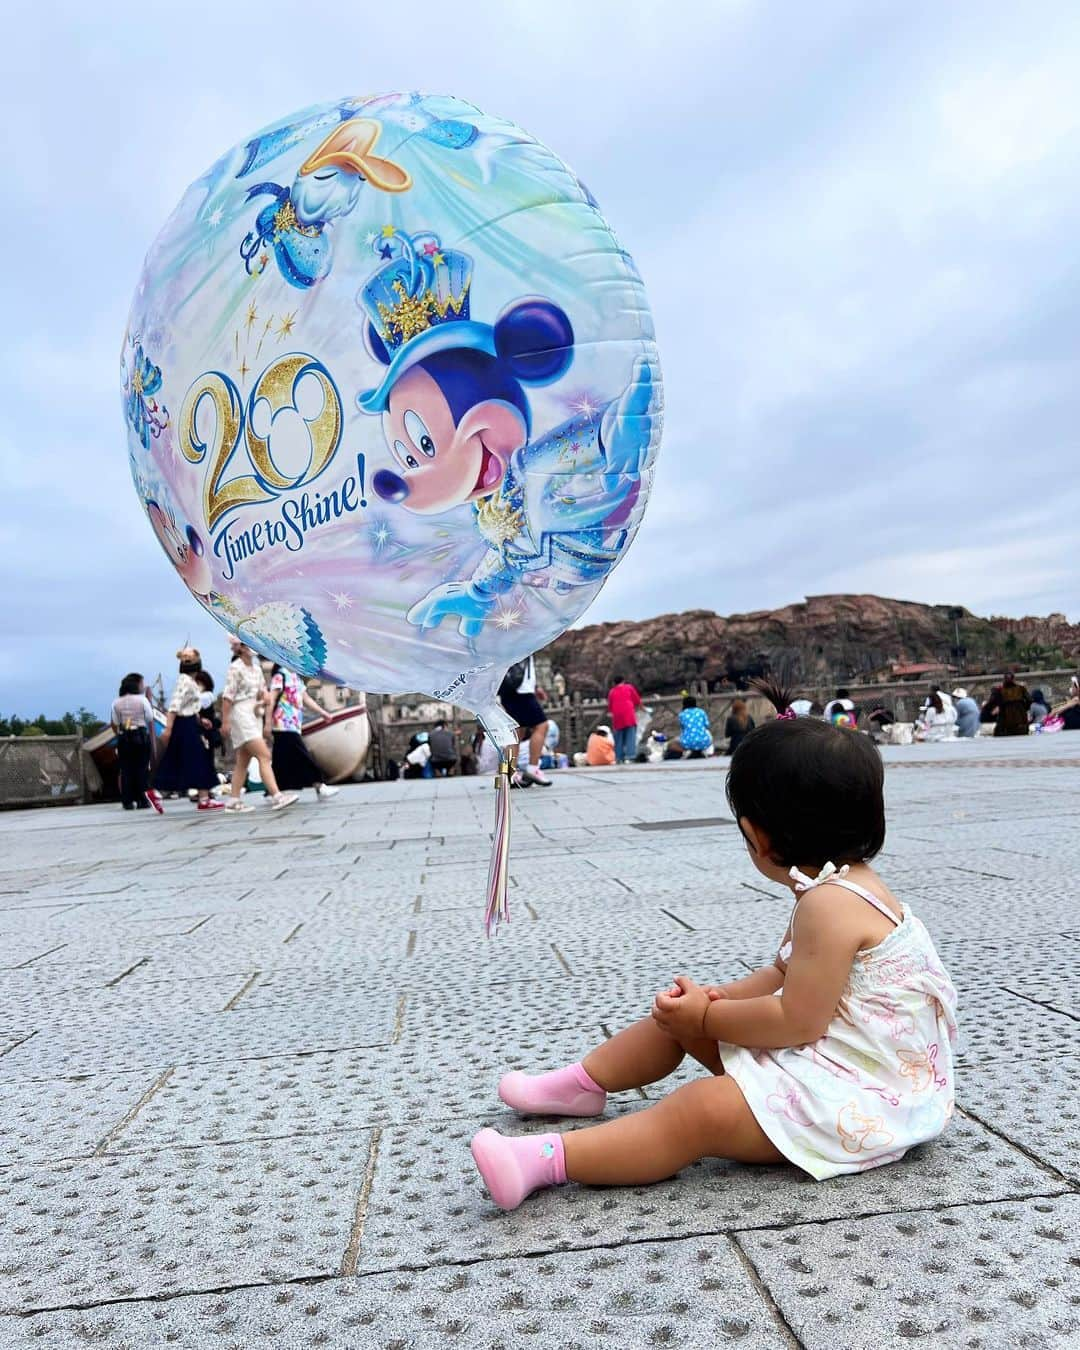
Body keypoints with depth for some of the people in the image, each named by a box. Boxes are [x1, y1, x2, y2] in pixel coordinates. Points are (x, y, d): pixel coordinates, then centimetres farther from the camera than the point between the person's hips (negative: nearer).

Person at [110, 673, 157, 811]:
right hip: (141, 736, -3)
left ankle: (127, 802, 5)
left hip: (123, 738, 3)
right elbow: (151, 723, -2)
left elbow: (114, 724, 4)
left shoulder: (116, 702, 5)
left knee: (126, 770, 6)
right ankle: (142, 801, 3)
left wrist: (120, 735, 16)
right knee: (142, 769, 3)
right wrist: (153, 741, 6)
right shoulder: (142, 700, -3)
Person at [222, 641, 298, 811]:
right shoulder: (235, 668, -9)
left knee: (243, 761, 9)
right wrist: (225, 722, -15)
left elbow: (264, 692, 18)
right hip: (241, 714, -8)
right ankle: (276, 796, -21)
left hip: (254, 716, 9)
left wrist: (263, 700, -6)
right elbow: (227, 696, -12)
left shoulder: (256, 668, 14)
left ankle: (234, 800, 14)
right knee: (264, 755, -16)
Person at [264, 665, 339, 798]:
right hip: (285, 726, -9)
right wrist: (268, 723, -17)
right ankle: (320, 788, -5)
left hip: (294, 726, 9)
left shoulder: (295, 677, 18)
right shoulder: (280, 675, -9)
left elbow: (306, 698, 21)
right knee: (303, 758, -7)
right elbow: (271, 700, -13)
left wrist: (322, 712, 14)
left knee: (283, 761, 10)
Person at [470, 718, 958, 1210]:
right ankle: (581, 1083, 25)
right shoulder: (838, 887, 8)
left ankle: (547, 1159, -32)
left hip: (862, 1089, -11)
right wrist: (717, 997, -3)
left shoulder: (831, 904, -27)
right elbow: (787, 975, 14)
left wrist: (706, 1015, -14)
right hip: (821, 1048, 11)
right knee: (678, 1013, 11)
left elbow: (798, 1021, -28)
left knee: (703, 1109, -29)